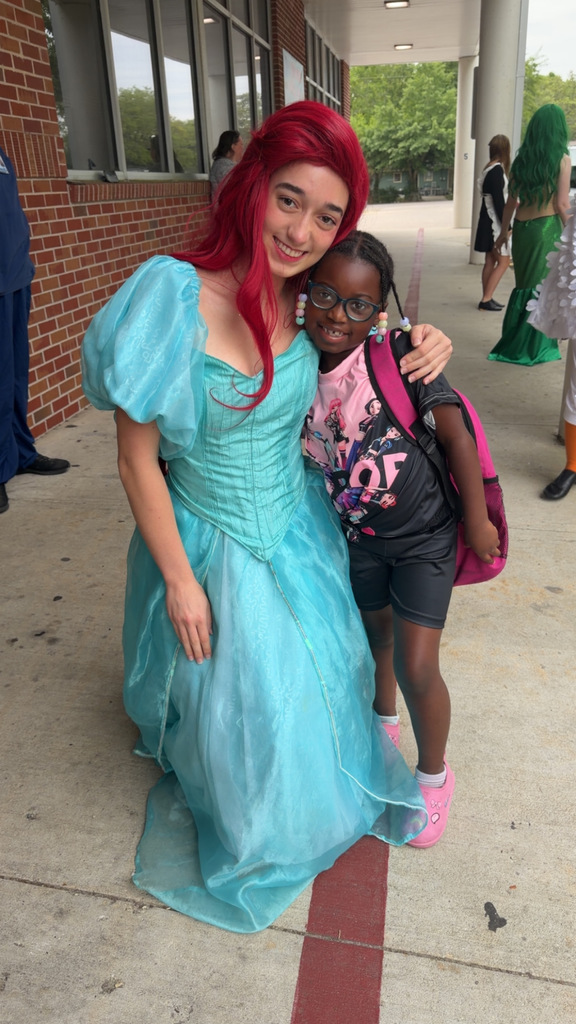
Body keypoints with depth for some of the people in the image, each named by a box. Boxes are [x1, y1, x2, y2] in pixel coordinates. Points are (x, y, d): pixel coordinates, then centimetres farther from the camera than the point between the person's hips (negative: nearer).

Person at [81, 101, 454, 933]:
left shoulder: (307, 300, -10)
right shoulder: (174, 296, -25)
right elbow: (137, 460, -19)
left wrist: (426, 345, -11)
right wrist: (180, 581, -14)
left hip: (298, 532, 5)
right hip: (213, 549, -4)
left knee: (320, 673, 26)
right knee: (240, 703, 17)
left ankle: (337, 790, 60)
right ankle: (248, 836, 53)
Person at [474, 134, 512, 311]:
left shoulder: (490, 168, 10)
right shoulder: (497, 170, -17)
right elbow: (498, 201, -20)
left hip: (490, 221, 9)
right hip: (495, 222, -9)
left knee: (490, 261, 12)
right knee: (503, 262, -6)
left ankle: (487, 299, 16)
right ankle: (486, 300, -5)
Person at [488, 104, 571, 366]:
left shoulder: (522, 159, 6)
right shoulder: (561, 159, -7)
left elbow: (511, 201, 8)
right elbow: (562, 204, -10)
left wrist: (504, 232, 17)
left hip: (521, 227, 4)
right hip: (547, 227, -4)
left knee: (524, 284, 15)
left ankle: (513, 341, 19)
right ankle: (534, 347, 9)